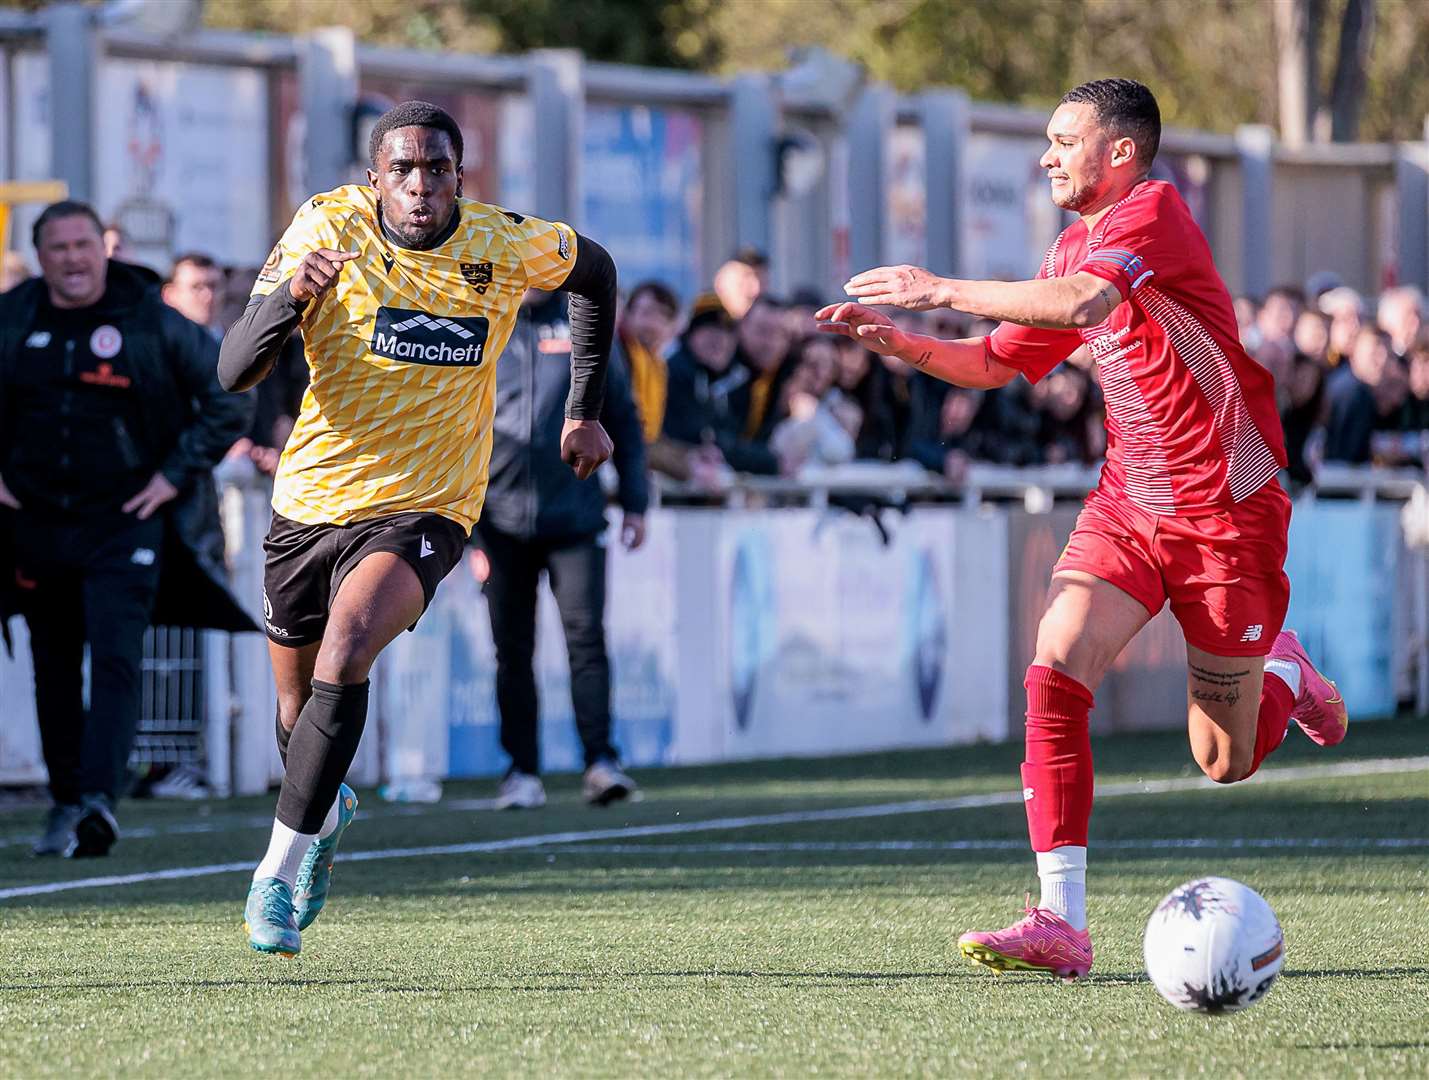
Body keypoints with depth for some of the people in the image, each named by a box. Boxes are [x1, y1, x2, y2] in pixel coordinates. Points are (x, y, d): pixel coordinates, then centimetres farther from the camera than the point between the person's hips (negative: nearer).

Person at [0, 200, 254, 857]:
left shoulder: (153, 323, -4)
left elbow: (228, 403, 2)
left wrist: (176, 475, -4)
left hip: (124, 525, -3)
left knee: (116, 657, -16)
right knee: (54, 668, 10)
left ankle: (100, 797, -26)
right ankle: (65, 801, 22)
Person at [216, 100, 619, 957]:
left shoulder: (506, 245, -9)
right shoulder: (329, 227, -12)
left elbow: (595, 269, 15)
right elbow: (234, 371, -18)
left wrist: (587, 410, 14)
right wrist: (291, 294, -37)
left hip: (422, 509, -2)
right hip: (311, 500, 2)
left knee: (346, 652, -29)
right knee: (300, 707, 16)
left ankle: (281, 869, -20)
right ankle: (328, 809, 51)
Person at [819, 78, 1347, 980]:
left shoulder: (1154, 211, -17)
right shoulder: (1074, 250, 9)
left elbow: (1081, 304, -36)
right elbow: (997, 363, 18)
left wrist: (947, 290, -31)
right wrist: (902, 341, 0)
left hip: (1229, 514, -7)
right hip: (1128, 506, 7)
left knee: (1224, 763, 4)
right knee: (1055, 672, -18)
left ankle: (1284, 675, 40)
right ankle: (1062, 923, -17)